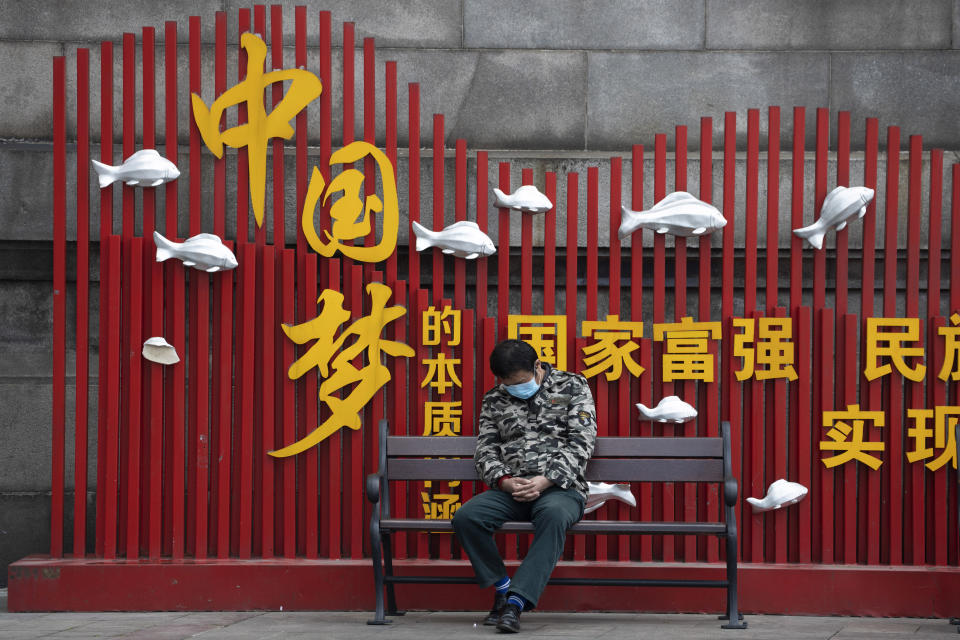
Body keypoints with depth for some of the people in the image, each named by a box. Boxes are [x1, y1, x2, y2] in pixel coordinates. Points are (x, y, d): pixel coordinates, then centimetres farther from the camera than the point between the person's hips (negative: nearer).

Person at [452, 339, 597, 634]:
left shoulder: (572, 387, 6)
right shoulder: (495, 399, 16)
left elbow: (581, 443, -3)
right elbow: (485, 449, 13)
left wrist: (545, 481, -15)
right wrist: (504, 481, -9)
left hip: (559, 487, -3)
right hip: (511, 489, 3)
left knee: (554, 515, -40)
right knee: (465, 517, -26)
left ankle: (515, 602, -39)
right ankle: (502, 587, -7)